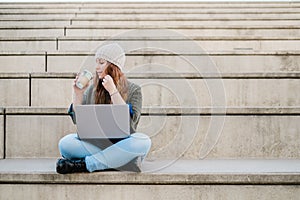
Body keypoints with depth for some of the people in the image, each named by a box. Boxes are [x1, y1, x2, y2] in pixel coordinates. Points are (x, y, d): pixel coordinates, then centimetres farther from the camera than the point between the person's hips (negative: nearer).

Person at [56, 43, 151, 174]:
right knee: (65, 143, -25)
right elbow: (78, 121, 11)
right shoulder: (92, 90, 14)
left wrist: (113, 91, -13)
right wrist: (77, 94, 0)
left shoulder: (133, 90, 5)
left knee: (143, 141, -35)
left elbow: (130, 122, -11)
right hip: (94, 146, 1)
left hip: (121, 145, -1)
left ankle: (84, 164, -29)